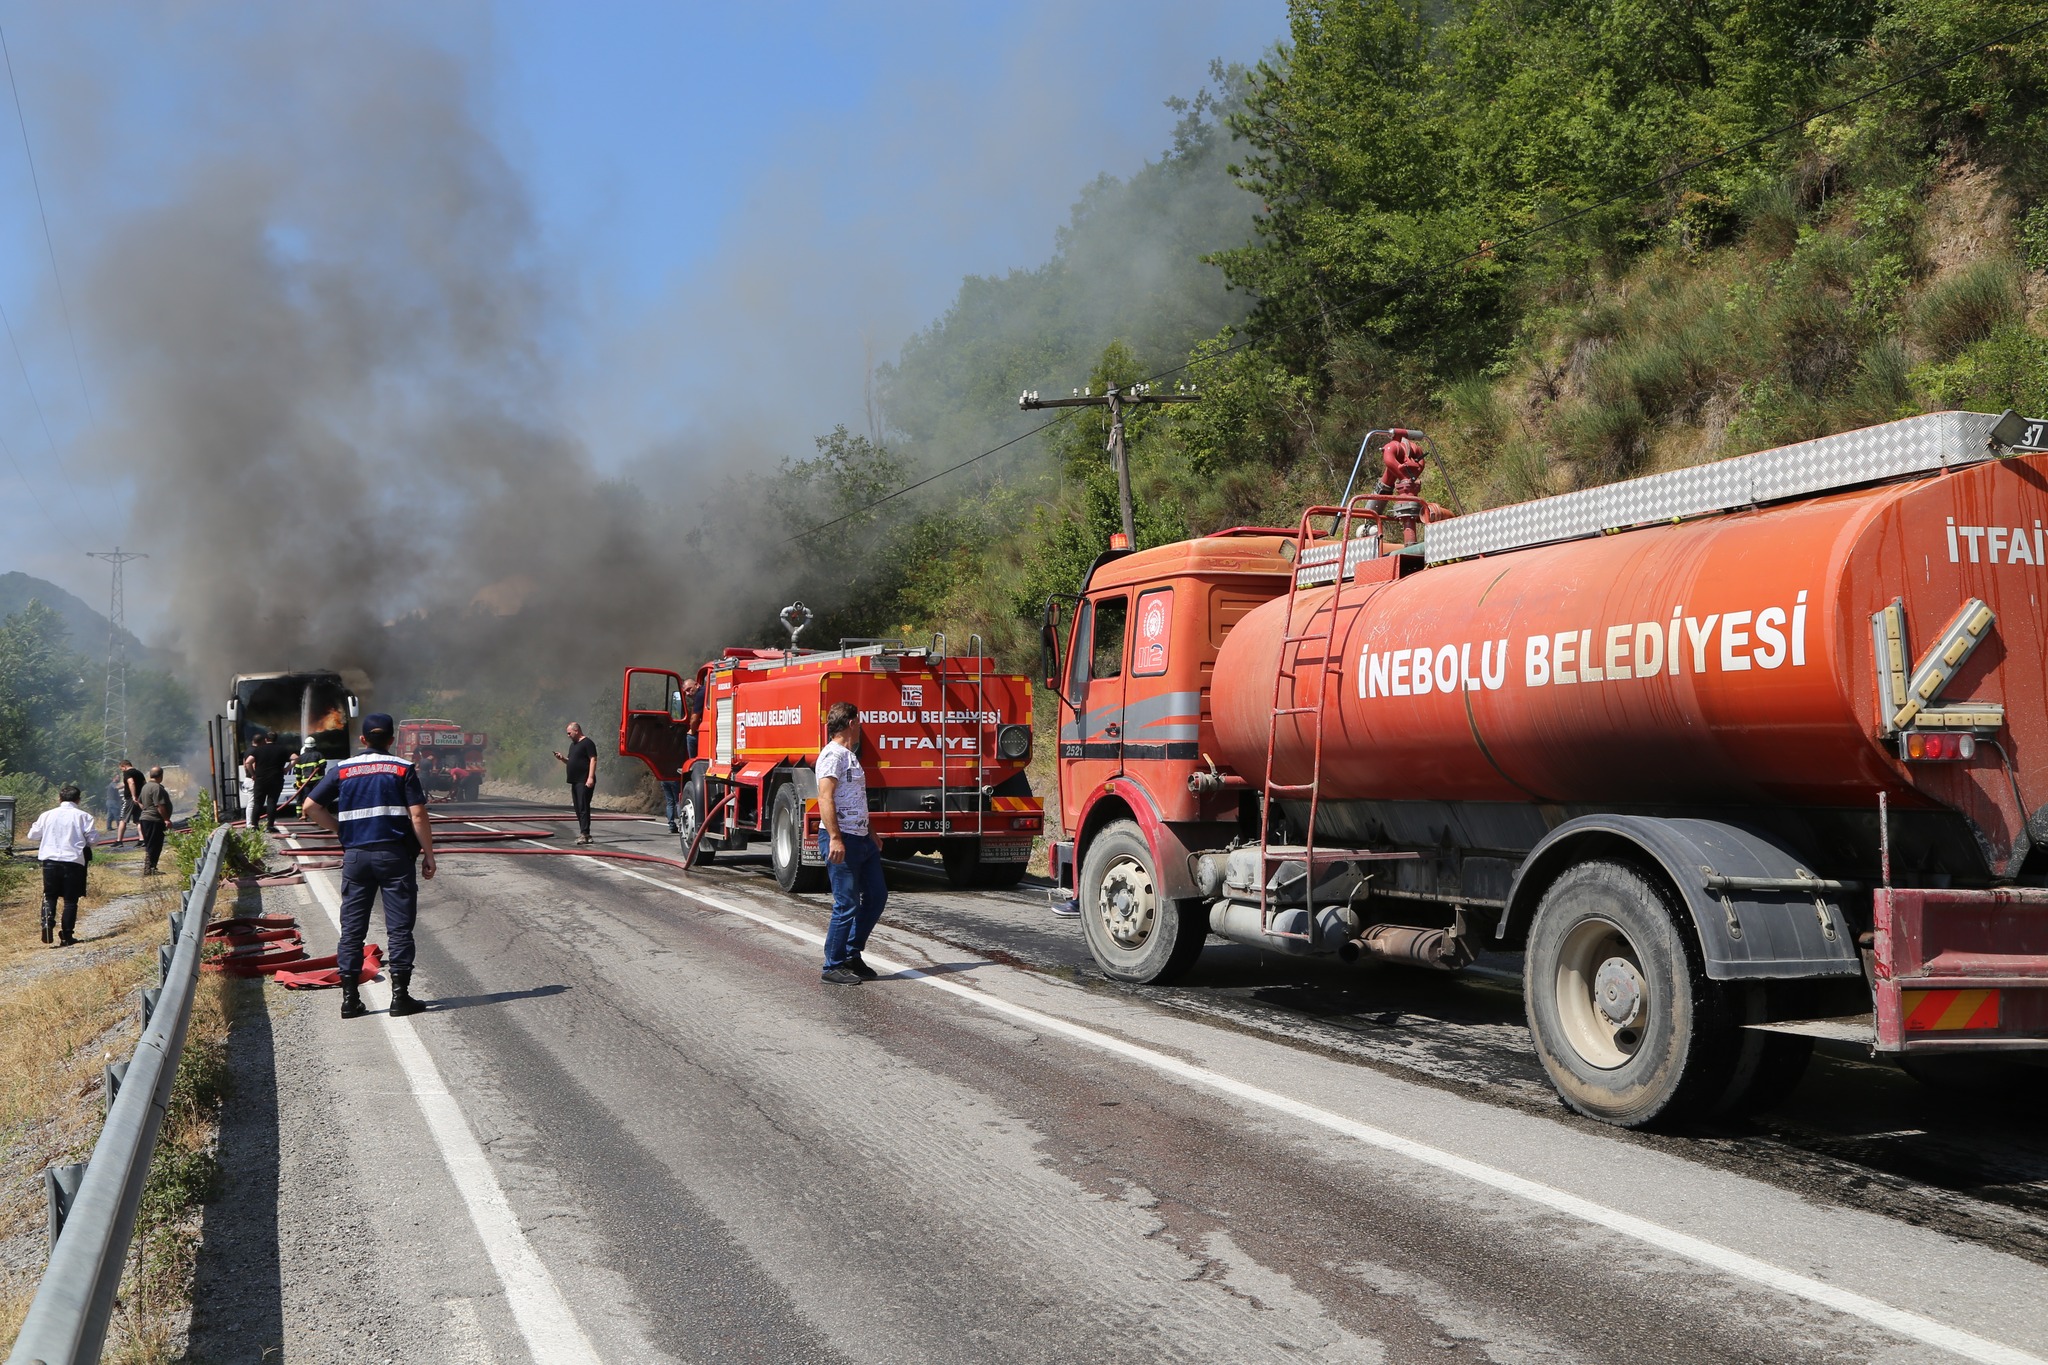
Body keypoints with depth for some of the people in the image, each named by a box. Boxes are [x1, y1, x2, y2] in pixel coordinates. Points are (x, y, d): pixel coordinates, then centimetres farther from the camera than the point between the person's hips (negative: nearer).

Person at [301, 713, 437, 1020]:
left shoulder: (343, 770, 7)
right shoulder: (403, 769, -1)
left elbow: (311, 806, 4)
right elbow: (418, 815, -7)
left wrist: (341, 831, 13)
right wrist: (428, 854, -1)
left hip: (355, 856, 3)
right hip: (395, 854, -3)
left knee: (352, 928, 8)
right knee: (399, 928, 2)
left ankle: (350, 998, 8)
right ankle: (400, 996, 2)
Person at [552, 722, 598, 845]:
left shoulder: (587, 743, -8)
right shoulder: (573, 744, 21)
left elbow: (593, 760, -15)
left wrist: (591, 777, -22)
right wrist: (562, 758, 8)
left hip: (584, 782, -10)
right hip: (575, 781, 10)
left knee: (583, 807, -13)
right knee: (578, 808, 9)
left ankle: (585, 834, -16)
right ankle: (584, 834, 13)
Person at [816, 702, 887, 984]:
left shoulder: (850, 755, 20)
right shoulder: (832, 755, -11)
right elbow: (825, 797, -21)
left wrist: (871, 835, 27)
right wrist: (835, 838, -27)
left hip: (860, 839, 10)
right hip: (841, 840, -10)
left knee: (876, 895, 11)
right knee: (847, 905, -7)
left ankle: (852, 955, 21)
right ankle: (834, 966, 3)